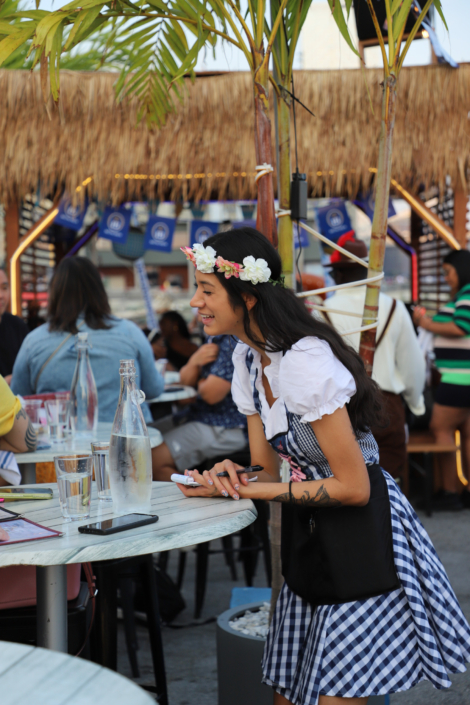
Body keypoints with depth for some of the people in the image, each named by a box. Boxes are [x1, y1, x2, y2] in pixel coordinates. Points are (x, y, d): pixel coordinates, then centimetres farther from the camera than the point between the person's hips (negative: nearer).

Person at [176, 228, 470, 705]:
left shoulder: (305, 363, -26)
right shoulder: (247, 357, 3)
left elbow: (353, 487, -23)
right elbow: (266, 470, 6)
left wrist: (250, 490, -21)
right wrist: (232, 479, -17)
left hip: (365, 533, -8)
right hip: (309, 536, 9)